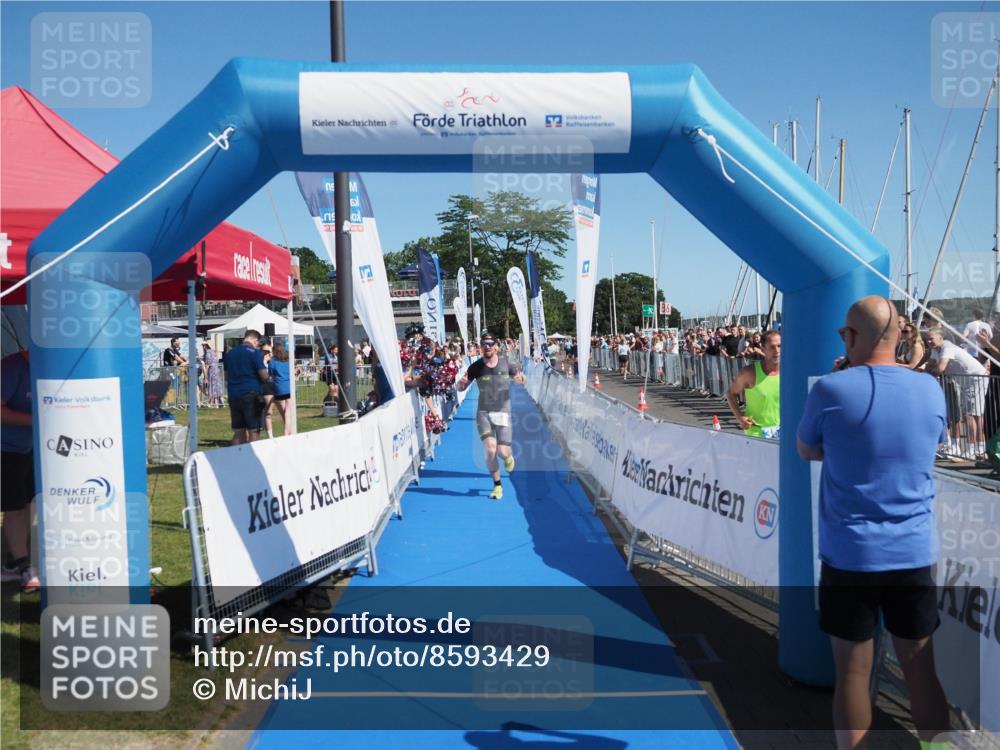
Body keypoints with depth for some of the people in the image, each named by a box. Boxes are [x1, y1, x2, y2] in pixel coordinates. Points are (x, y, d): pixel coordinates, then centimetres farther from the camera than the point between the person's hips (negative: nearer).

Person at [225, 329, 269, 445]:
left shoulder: (230, 353, 13)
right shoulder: (255, 352, -7)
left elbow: (227, 376, 22)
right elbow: (264, 376, -11)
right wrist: (268, 376, 9)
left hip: (233, 395, 6)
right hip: (251, 395, -6)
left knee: (238, 433, 10)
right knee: (253, 431, -1)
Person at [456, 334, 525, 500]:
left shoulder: (506, 363, -3)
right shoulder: (476, 367, -4)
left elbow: (518, 376, 13)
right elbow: (461, 388, 3)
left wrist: (521, 378, -12)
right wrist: (461, 383, -22)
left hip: (503, 413, 0)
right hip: (484, 413, 0)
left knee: (503, 452, -6)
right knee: (490, 449, -14)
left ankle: (508, 457, 34)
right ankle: (497, 485, 7)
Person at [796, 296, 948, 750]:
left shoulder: (831, 390, -12)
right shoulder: (931, 390, 0)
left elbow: (806, 452, 4)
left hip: (849, 556, -3)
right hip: (915, 555, 3)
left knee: (852, 672, 9)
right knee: (921, 670, 15)